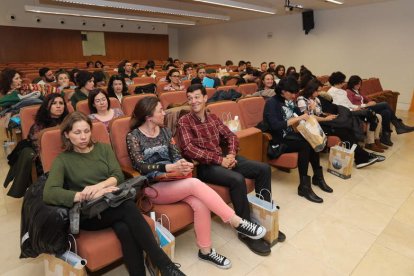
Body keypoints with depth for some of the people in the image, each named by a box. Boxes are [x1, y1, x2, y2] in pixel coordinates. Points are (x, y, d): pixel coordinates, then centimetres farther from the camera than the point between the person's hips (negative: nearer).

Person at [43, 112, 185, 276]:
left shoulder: (103, 148, 13)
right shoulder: (62, 160, 4)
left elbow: (118, 176, 2)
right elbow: (49, 194, -12)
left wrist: (99, 186, -20)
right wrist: (86, 196, -24)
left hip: (114, 203, 3)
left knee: (124, 229, -34)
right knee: (129, 208, -33)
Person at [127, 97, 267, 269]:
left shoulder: (164, 131, 12)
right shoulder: (133, 136, -4)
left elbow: (176, 155, 7)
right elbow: (141, 167, -14)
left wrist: (182, 165, -18)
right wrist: (170, 167, -28)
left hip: (172, 180, 5)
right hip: (153, 187, -5)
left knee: (200, 204, -25)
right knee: (196, 184, -30)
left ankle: (205, 251, -7)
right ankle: (236, 222, -22)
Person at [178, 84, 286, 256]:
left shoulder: (213, 117, 13)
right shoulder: (184, 121, -5)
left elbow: (231, 136, 12)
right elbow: (188, 149, -17)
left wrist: (231, 154, -10)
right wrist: (219, 160, -20)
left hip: (223, 158, 7)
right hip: (204, 165, -7)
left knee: (264, 169, -4)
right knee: (237, 179, -32)